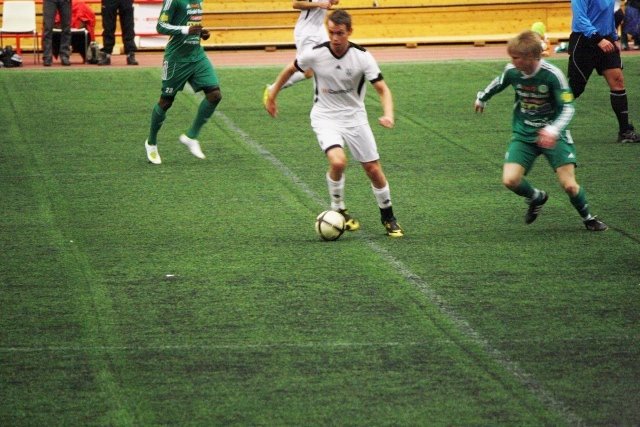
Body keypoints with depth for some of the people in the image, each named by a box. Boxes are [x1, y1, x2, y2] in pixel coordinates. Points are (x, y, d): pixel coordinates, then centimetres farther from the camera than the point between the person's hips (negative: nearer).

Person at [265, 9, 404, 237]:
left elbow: (383, 89, -14)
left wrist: (388, 114, -32)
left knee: (374, 170, 2)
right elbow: (290, 70, 5)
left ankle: (388, 218, 25)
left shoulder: (362, 57, -15)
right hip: (326, 118, -2)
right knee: (338, 161, -27)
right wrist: (271, 96, 13)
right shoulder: (315, 54, -14)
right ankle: (338, 210, -2)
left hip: (355, 117, 2)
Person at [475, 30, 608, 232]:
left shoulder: (552, 75, -21)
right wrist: (482, 98, 35)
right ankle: (537, 197, 18)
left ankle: (588, 218, 17)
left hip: (553, 136, -4)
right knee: (510, 180, -16)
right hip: (523, 135, 4)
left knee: (569, 185, -13)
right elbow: (499, 83, 17)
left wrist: (553, 130, -36)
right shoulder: (512, 71, -7)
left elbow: (568, 108, -19)